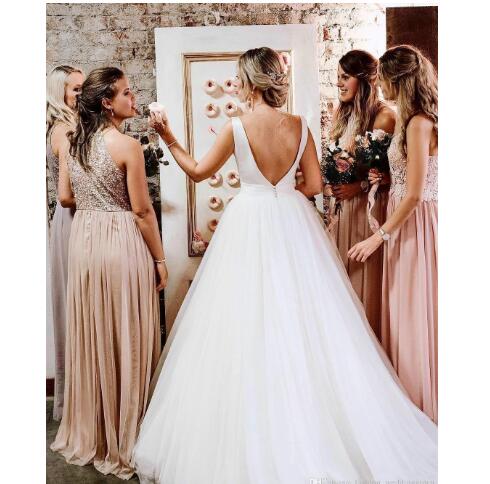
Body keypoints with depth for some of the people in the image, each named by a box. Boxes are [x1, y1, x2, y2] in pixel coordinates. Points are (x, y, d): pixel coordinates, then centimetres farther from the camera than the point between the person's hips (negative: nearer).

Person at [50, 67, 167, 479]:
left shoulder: (73, 142, 6)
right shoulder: (127, 145, -13)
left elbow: (65, 197, 11)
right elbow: (142, 210, -13)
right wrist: (160, 259, -4)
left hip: (84, 240, 7)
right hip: (123, 243, -6)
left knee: (90, 338, 16)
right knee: (126, 340, 5)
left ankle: (88, 434, 31)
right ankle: (124, 440, 18)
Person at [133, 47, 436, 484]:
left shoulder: (237, 127, -9)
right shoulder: (300, 126, 0)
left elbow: (198, 172, 2)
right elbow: (314, 185, 3)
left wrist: (169, 139, 13)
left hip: (249, 225, -3)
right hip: (293, 223, 4)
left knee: (249, 323, 5)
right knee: (300, 317, 12)